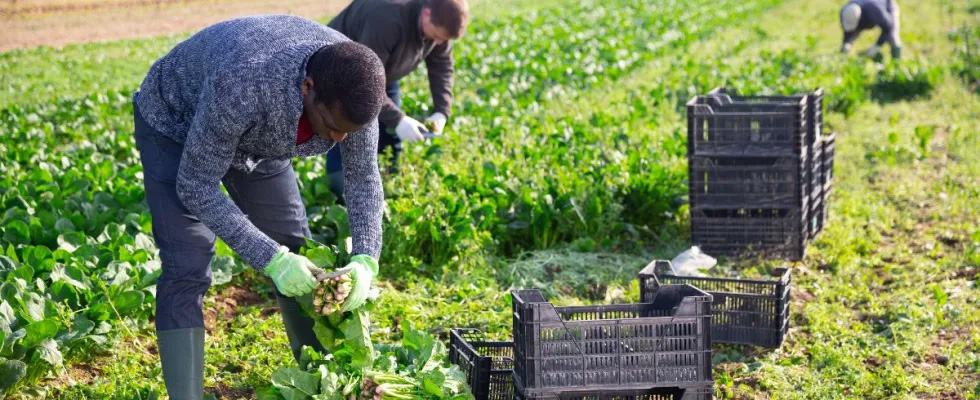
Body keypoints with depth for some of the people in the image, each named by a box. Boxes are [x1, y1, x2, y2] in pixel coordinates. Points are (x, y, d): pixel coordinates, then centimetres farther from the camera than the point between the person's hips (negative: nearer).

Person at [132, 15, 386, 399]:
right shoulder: (242, 86, -45)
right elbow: (196, 188, -33)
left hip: (256, 134, 5)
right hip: (175, 124, -5)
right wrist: (270, 258, -38)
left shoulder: (351, 87, -28)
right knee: (187, 271, -17)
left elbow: (363, 176, -13)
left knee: (296, 256, 4)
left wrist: (365, 260, -27)